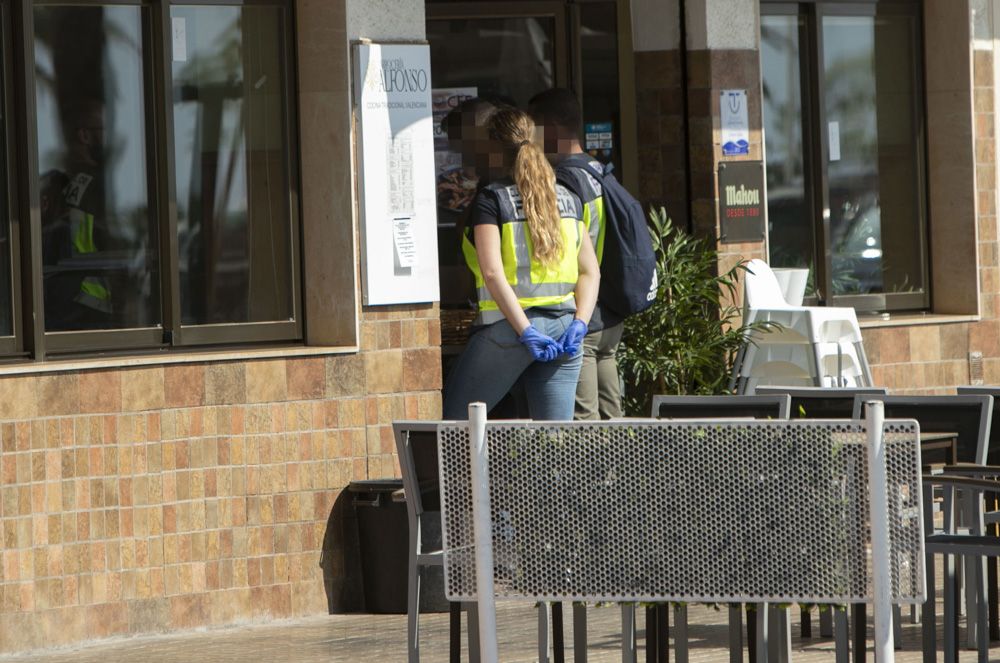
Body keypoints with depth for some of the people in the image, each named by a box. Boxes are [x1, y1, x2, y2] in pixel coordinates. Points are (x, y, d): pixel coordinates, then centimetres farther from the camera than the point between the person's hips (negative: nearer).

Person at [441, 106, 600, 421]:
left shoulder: (492, 199, -4)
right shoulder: (568, 199, 13)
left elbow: (493, 272, -16)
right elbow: (590, 271, 8)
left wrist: (526, 332, -17)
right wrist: (579, 324, -1)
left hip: (507, 328, -5)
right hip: (562, 323, 5)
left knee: (454, 423, 6)